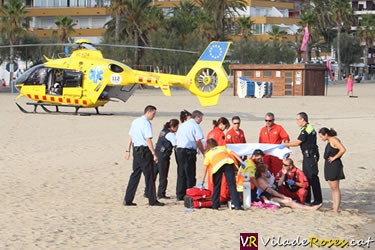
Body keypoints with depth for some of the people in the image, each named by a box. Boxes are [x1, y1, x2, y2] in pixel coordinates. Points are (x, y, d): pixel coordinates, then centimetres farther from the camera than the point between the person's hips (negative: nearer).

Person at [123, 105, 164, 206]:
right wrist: (154, 154, -18)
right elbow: (148, 140, -18)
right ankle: (152, 200, 4)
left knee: (135, 174, 11)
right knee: (149, 176, 0)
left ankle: (128, 200, 8)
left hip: (136, 150, 8)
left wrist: (128, 150, 19)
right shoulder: (146, 123, -14)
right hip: (144, 150, -8)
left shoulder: (135, 121, 13)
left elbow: (130, 137, 15)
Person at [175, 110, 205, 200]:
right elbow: (198, 141, -10)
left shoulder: (182, 125, 18)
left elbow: (176, 138, 18)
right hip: (189, 151, -7)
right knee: (190, 175, -2)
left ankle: (180, 195, 12)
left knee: (181, 173, 11)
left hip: (179, 150, 7)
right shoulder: (195, 125, -5)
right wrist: (204, 152, -2)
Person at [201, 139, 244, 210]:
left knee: (216, 186, 17)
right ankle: (237, 205, -12)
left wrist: (202, 182, 29)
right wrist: (241, 162, 15)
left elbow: (205, 169, 28)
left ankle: (215, 205, 17)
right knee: (232, 185, -3)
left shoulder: (208, 154, 34)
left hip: (217, 165, -1)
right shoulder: (223, 147, 38)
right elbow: (233, 154, 23)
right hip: (228, 162, 1)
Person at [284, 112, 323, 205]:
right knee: (306, 176, 15)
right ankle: (307, 198, 21)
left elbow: (297, 142, -15)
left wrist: (285, 144, -5)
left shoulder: (306, 130, -17)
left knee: (313, 177, -8)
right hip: (308, 155, 11)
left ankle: (318, 199, -6)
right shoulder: (309, 128, 16)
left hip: (310, 155, -11)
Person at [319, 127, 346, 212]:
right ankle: (333, 207, 17)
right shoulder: (329, 141, 15)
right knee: (333, 189, 13)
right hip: (329, 166, 10)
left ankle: (336, 209, -7)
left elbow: (343, 150, -26)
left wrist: (334, 157, -18)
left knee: (335, 188, -8)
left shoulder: (334, 140, -14)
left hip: (334, 166, -10)